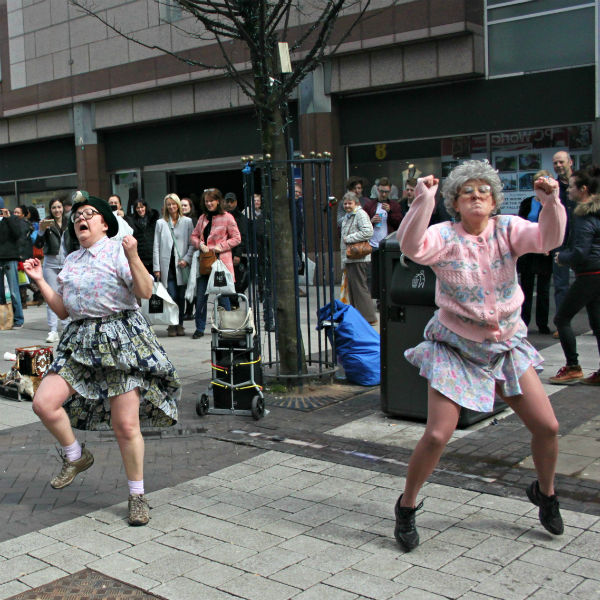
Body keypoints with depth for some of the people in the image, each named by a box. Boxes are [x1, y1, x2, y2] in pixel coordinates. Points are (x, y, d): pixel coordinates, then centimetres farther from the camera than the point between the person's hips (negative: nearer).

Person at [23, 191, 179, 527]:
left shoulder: (118, 250, -2)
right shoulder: (71, 261, 17)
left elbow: (146, 291, -14)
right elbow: (63, 310, 19)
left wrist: (133, 257, -26)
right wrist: (40, 280, 13)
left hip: (121, 339, -6)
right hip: (81, 341, 6)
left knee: (126, 425, -5)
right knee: (44, 402, -10)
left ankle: (137, 496, 12)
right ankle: (76, 456, 16)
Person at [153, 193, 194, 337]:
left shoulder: (187, 221, 8)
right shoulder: (160, 223, 8)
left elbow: (192, 244, 6)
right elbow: (156, 247, 7)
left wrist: (186, 259, -8)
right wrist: (156, 268, 1)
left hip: (182, 265, 1)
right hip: (167, 265, -1)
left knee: (181, 296, 4)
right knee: (172, 296, -7)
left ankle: (180, 325, 13)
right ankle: (172, 325, 3)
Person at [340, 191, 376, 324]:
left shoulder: (361, 214, -9)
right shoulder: (348, 216, 20)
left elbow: (368, 232, -23)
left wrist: (349, 238, -16)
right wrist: (344, 261, 20)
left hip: (359, 258, -10)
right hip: (349, 259, 10)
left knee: (359, 287, -9)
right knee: (351, 287, 11)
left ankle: (369, 317, -5)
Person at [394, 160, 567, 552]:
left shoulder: (507, 229, -4)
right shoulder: (444, 237, -12)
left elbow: (548, 237, -22)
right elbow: (412, 247, -32)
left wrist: (551, 203, -39)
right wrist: (423, 202, -44)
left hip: (507, 345, 3)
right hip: (455, 348, -3)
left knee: (547, 426, 3)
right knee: (437, 435, -9)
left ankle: (545, 493, 33)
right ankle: (407, 507, 15)